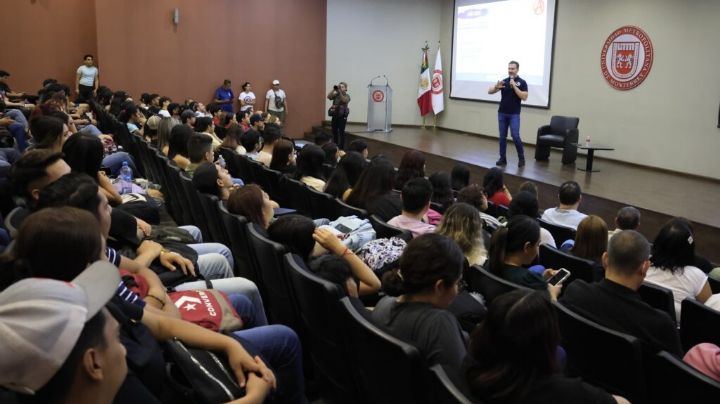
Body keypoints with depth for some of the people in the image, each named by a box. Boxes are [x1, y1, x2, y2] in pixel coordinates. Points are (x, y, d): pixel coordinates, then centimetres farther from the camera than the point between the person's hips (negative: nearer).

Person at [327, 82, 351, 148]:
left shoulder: (347, 96, -2)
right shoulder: (336, 95, 10)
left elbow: (344, 100, -24)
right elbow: (329, 96, -7)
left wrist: (340, 91, -31)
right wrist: (334, 90, -18)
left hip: (342, 116, -5)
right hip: (335, 116, 5)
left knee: (341, 132, -4)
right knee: (334, 132, 9)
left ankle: (341, 148, 0)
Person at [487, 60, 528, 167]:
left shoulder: (522, 82, -3)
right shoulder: (504, 81, 7)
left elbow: (524, 97, -14)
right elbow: (489, 91, 4)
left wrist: (514, 86, -19)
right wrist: (496, 87, -19)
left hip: (514, 114, -4)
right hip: (502, 113, 4)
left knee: (515, 136, -12)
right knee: (502, 137, 5)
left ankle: (521, 157, 4)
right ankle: (503, 158, 12)